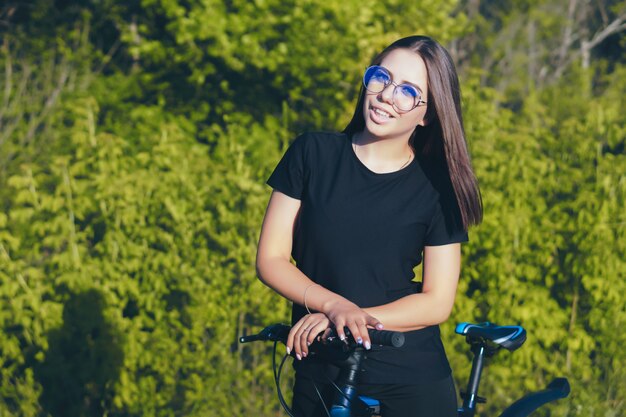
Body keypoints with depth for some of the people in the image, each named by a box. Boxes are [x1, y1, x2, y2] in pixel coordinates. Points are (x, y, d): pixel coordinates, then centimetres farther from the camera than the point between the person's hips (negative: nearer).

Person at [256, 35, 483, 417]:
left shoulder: (436, 186, -4)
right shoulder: (314, 153, -2)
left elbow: (437, 302, -6)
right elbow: (271, 260, -4)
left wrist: (358, 317, -20)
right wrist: (335, 305, -21)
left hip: (413, 384, -1)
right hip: (319, 377, 1)